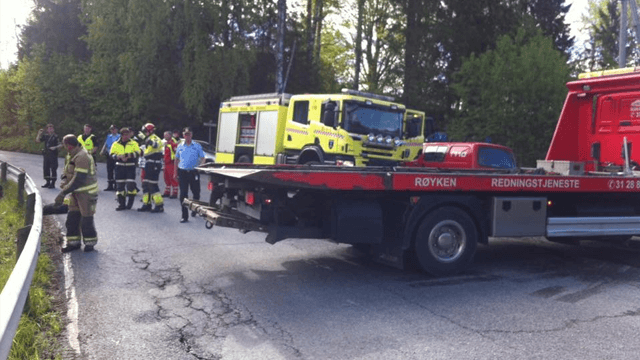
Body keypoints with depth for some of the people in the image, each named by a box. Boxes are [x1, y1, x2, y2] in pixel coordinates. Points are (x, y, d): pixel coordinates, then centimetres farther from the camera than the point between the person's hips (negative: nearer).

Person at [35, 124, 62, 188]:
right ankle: (48, 182, 21)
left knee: (53, 169, -4)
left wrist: (55, 147, -24)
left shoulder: (55, 137, -4)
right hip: (46, 155, 6)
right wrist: (39, 134, 3)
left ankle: (53, 183, 2)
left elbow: (61, 145, -9)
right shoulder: (45, 136, 10)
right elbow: (37, 140, 14)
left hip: (53, 155, -6)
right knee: (45, 168, 9)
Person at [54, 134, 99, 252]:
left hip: (86, 192, -10)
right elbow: (68, 174, 15)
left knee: (86, 219, -1)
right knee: (72, 217, 11)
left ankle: (90, 242, 14)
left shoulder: (82, 157, -22)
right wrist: (64, 183, -8)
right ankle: (73, 242, 21)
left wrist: (63, 193, -26)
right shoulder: (74, 156, 12)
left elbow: (78, 179, -27)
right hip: (76, 192, 10)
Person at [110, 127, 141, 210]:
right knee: (119, 186, 2)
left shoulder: (134, 143, 7)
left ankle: (130, 203, 5)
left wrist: (127, 155, -19)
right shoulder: (116, 144, 11)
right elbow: (112, 154, 2)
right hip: (119, 167, 2)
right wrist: (119, 156, -17)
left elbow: (137, 153, -6)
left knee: (130, 185, -8)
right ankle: (121, 204, 11)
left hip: (130, 167, -2)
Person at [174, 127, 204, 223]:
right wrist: (175, 173, 12)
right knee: (183, 194, -4)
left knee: (196, 193, 10)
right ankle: (184, 216, -1)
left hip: (194, 172, -1)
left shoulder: (197, 146, 2)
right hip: (182, 172, 1)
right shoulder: (180, 146, 9)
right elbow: (176, 160, 16)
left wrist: (198, 164, -14)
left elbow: (202, 158, 6)